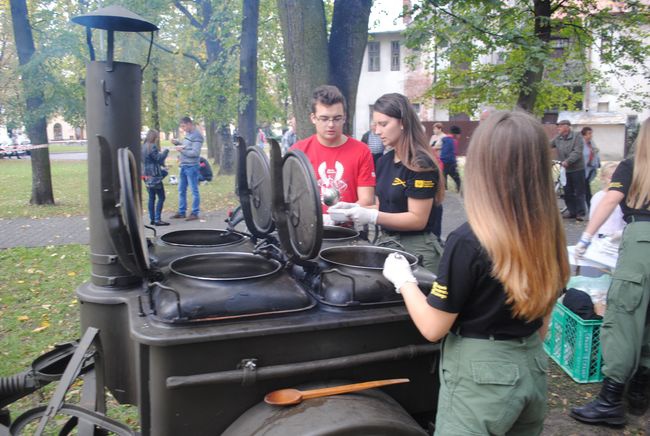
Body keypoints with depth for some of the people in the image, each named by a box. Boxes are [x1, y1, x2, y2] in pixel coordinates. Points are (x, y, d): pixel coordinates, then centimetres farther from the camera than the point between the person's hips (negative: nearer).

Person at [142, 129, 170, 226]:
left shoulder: (143, 146, 13)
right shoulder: (152, 147, -15)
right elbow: (159, 159, -14)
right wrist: (165, 151, -2)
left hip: (147, 176, 9)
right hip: (154, 176, -9)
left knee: (151, 197, 13)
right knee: (161, 197, -4)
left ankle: (152, 219, 16)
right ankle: (157, 219, -7)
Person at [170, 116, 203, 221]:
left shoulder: (197, 136, -13)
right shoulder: (188, 134, 14)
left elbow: (195, 152, -19)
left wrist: (182, 150, -15)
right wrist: (177, 143, 8)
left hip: (192, 167, -9)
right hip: (184, 166, 9)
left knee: (194, 191, -1)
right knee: (181, 190, 13)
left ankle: (195, 213, 5)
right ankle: (181, 212, 22)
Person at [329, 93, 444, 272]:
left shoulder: (421, 164, -17)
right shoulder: (384, 161, 6)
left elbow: (418, 219, -20)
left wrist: (371, 216, -27)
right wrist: (354, 208, -5)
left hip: (415, 248, -7)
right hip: (386, 242, 7)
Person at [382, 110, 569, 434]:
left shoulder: (468, 242, -24)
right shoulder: (549, 236, -5)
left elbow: (432, 328, -16)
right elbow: (543, 320, 7)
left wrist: (403, 280, -1)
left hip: (479, 375, -6)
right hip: (532, 368, 7)